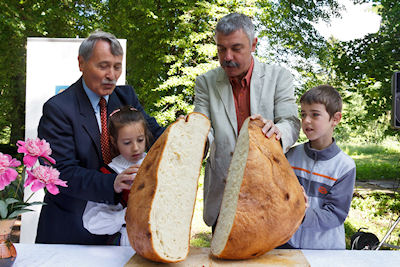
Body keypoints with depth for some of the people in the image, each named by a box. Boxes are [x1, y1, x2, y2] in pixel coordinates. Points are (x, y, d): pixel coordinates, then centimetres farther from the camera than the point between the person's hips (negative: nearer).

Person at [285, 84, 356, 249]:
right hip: (287, 241, 1)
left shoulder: (345, 166, -5)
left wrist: (305, 215, -25)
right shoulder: (292, 155, 3)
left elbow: (335, 215, -9)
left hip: (326, 248, 0)